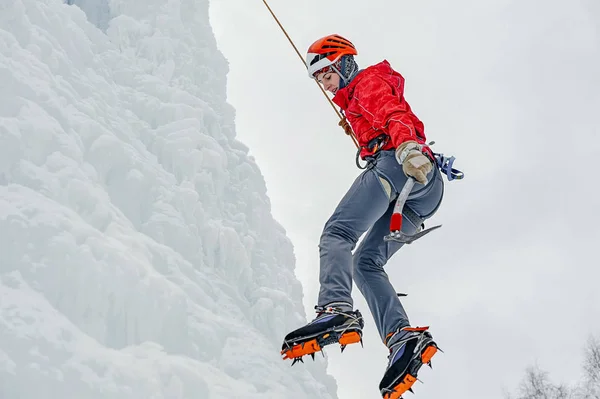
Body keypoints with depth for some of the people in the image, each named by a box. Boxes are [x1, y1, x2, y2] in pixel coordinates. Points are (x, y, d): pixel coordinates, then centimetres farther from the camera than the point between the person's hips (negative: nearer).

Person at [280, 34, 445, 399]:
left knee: (336, 233, -21)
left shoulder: (369, 81, 10)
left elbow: (393, 114, -10)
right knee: (365, 262, 3)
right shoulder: (356, 103, 39)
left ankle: (336, 311, -46)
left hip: (395, 163, -9)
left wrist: (406, 147, -27)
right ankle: (405, 338, -17)